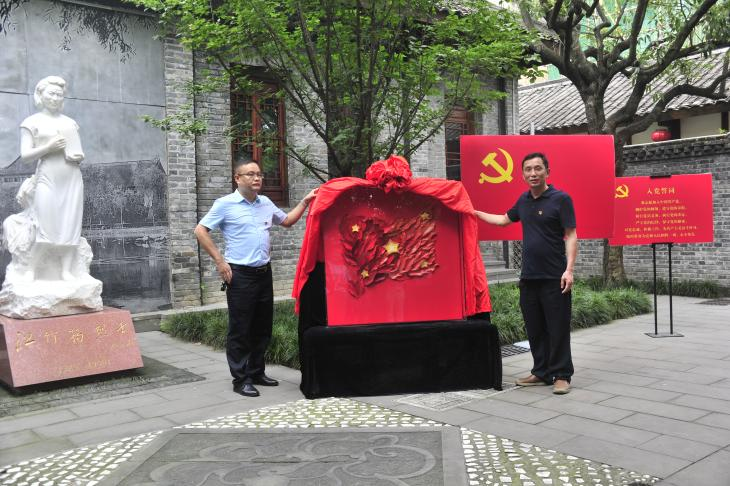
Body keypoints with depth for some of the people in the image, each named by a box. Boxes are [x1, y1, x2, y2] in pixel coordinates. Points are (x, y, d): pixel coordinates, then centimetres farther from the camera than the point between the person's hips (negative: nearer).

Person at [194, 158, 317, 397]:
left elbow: (287, 221, 26)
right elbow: (200, 231, -5)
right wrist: (219, 261, -10)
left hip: (264, 273, 6)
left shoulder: (266, 203, 11)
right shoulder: (225, 204, -6)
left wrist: (305, 202, 15)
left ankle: (256, 372, 26)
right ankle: (241, 379, 8)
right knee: (240, 329, -1)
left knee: (263, 327, 13)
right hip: (239, 274, -6)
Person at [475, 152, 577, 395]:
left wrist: (569, 269, -18)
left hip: (554, 278, -6)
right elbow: (504, 220, 30)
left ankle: (561, 375, 10)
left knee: (558, 329, -1)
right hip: (528, 277, 6)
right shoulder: (524, 200, 12)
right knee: (534, 329, 11)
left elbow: (571, 236, -9)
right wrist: (475, 212, 30)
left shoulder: (560, 199, -6)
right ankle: (541, 372, 22)